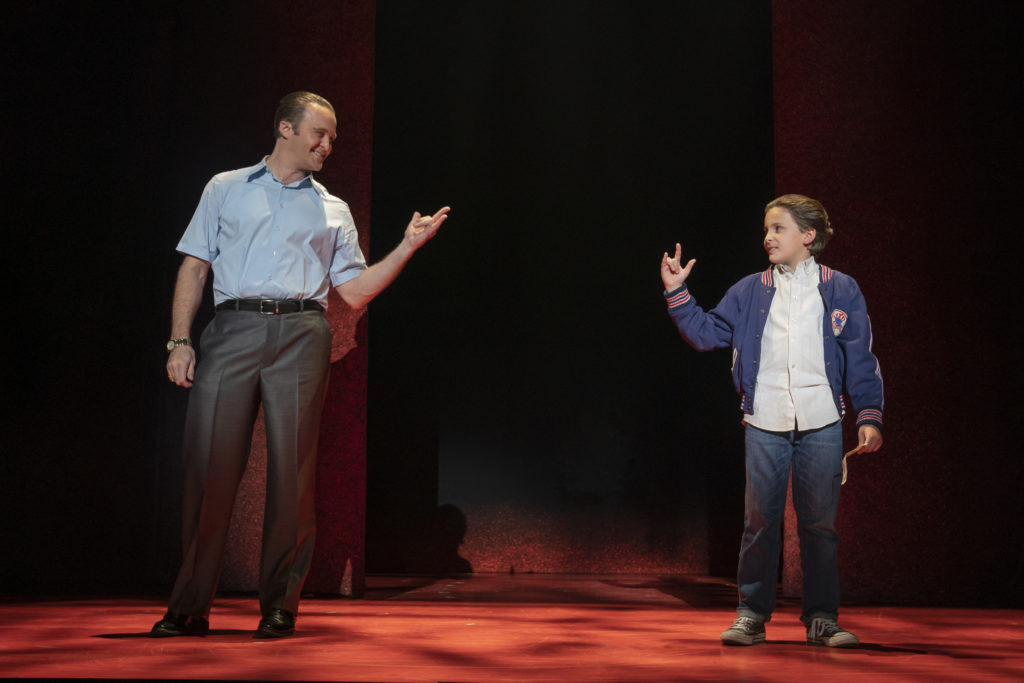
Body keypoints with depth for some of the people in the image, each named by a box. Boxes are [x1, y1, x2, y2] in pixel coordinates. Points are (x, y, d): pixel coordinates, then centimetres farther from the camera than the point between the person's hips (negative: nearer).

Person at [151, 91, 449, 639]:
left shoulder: (333, 210, 21)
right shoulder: (226, 189, 18)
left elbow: (355, 290, 15)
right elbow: (195, 267, 13)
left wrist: (408, 246, 5)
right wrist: (180, 340, 2)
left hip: (300, 335, 1)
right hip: (232, 329, -1)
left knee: (292, 469, -3)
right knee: (208, 462, -6)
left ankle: (280, 604, 6)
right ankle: (189, 605, 4)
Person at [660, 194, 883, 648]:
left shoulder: (841, 291, 5)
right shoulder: (749, 292, 9)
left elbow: (861, 359, 4)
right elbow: (706, 333, 11)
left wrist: (869, 416, -4)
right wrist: (676, 292, 1)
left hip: (822, 425, -1)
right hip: (765, 424, 1)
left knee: (819, 522, 5)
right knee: (760, 520, 3)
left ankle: (822, 617, 16)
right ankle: (751, 614, 13)